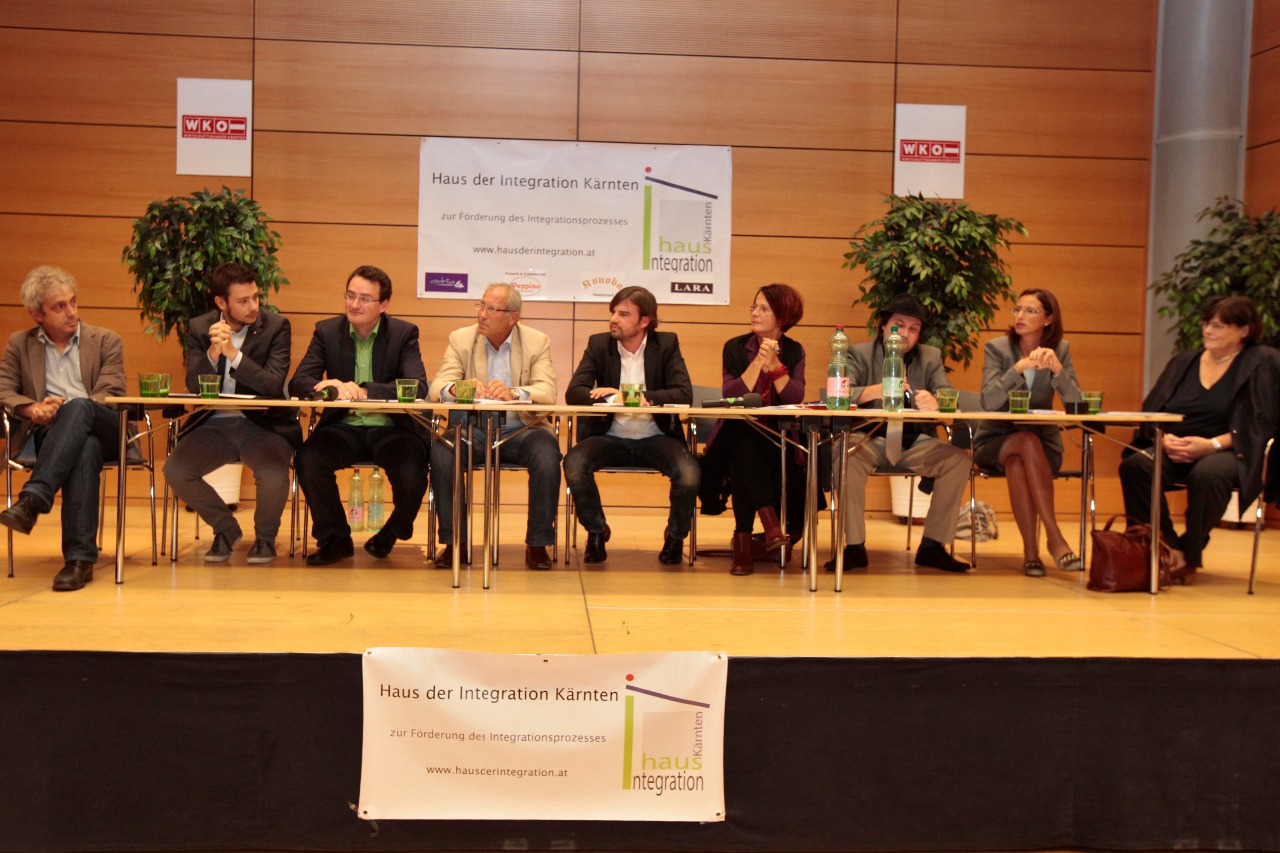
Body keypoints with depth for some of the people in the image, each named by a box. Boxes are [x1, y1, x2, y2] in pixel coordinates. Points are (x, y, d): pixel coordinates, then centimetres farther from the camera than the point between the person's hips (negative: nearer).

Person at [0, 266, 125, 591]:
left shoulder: (106, 341, 15)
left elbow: (112, 394, 2)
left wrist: (67, 407, -17)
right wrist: (32, 408, -16)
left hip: (103, 428, 0)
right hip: (50, 433, 0)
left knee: (78, 407, -38)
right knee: (85, 449, -38)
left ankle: (32, 500, -47)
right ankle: (81, 557, -44)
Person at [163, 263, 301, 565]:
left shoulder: (276, 326, -4)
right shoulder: (199, 328, 3)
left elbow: (274, 385, -16)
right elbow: (194, 387, -6)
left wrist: (232, 352, -24)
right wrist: (213, 353, -24)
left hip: (262, 424, -3)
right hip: (214, 424, 3)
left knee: (273, 475, -31)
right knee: (174, 471, -20)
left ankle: (265, 536, 3)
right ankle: (226, 529, 8)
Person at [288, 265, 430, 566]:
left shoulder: (404, 333, 0)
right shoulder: (327, 331, 6)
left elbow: (419, 387, -15)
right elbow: (298, 383, -4)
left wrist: (365, 391, -30)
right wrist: (331, 386, -28)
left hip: (391, 429, -2)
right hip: (343, 428, 2)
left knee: (411, 474, -29)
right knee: (307, 459, -27)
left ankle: (391, 533, 7)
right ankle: (335, 539, -4)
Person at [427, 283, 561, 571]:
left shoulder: (538, 342, 2)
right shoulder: (460, 339, 5)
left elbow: (547, 392, -13)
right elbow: (437, 387, -6)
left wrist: (514, 393, -35)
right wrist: (456, 389, -32)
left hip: (520, 430, -1)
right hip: (473, 429, 1)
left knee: (547, 454, -32)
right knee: (441, 451, -30)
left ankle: (538, 543, -15)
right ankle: (453, 541, -14)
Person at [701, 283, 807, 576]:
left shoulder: (794, 351, 6)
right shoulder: (735, 347, 2)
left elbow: (796, 397, -9)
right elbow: (731, 395, -12)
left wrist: (774, 363, -18)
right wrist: (758, 361, -17)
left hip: (777, 441, 1)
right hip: (738, 438, -1)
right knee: (745, 451, -35)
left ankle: (744, 537, -17)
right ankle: (768, 522, -35)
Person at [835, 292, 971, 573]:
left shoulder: (931, 357, 12)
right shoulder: (859, 354, 4)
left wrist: (935, 402, -28)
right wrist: (879, 389, -32)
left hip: (915, 443, 3)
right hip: (870, 440, -3)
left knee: (959, 459, -23)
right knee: (848, 455, -35)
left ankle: (932, 546, -10)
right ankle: (855, 547, -23)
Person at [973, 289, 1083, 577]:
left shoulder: (1060, 349, 2)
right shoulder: (997, 348, -3)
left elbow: (1076, 404, -10)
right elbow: (989, 401, -19)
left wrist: (1057, 369, -25)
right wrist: (1019, 367, -30)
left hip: (1043, 444, 1)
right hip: (995, 442, -1)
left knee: (1016, 461, -35)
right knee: (1026, 442, -36)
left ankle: (1031, 549, -33)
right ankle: (1054, 537, -36)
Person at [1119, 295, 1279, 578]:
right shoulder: (1183, 362, 19)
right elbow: (1151, 411, 13)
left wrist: (1212, 444, -17)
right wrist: (1163, 438, -10)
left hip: (1226, 452, -4)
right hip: (1174, 450, 4)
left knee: (1207, 474, -39)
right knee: (1134, 465, -28)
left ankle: (1190, 555, -20)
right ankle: (1168, 548, -26)